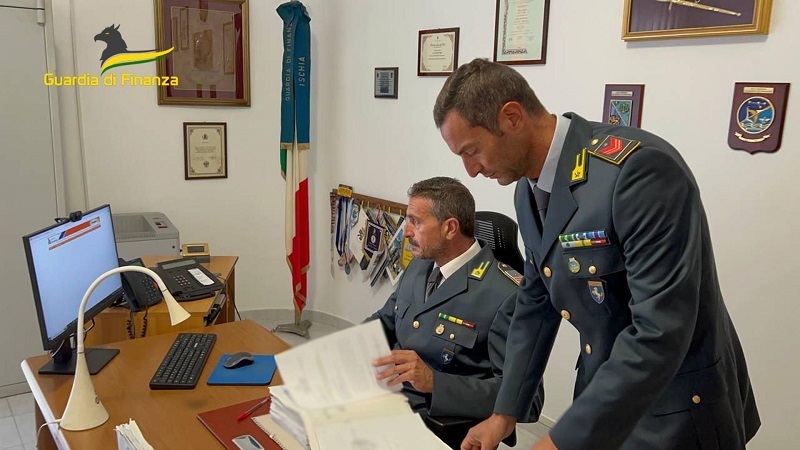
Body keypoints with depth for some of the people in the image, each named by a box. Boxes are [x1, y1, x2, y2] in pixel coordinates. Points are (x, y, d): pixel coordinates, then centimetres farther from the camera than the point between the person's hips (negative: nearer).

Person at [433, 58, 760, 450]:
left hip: (677, 411, -6)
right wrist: (504, 413, 4)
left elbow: (660, 331, -30)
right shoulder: (528, 189, -1)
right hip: (602, 393, 7)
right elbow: (535, 302, 6)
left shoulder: (640, 167, -28)